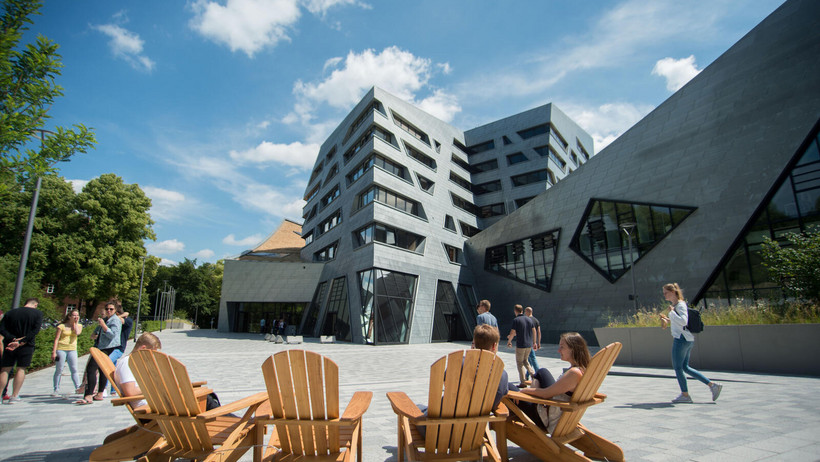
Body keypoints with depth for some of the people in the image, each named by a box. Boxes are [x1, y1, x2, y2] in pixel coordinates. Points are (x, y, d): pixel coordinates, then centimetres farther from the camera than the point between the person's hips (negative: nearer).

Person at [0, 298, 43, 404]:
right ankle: (14, 396, 6)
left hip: (10, 345, 2)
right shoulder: (38, 313, -4)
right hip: (26, 346, -2)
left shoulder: (10, 313, 6)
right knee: (21, 369, 6)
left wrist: (13, 339, -10)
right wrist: (21, 342, -11)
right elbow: (35, 330, -14)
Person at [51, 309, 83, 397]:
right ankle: (56, 390, 9)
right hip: (61, 349, -2)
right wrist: (54, 352, -8)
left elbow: (77, 332, -12)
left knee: (74, 370, -1)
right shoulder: (62, 326, 1)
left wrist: (76, 323, -1)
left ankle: (78, 387, -4)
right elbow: (56, 339, -1)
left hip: (72, 350, 2)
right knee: (59, 369, 1)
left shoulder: (79, 325, 10)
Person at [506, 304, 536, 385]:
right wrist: (534, 342, 20)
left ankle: (523, 382, 4)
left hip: (520, 344, -6)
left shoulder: (516, 320, -12)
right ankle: (533, 374, 5)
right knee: (525, 361, 22)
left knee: (520, 363, 6)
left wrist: (509, 341, 5)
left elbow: (512, 333, -12)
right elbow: (534, 331, 10)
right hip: (529, 345, 6)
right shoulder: (529, 319, 6)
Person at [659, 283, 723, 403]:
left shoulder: (680, 305, -13)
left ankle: (685, 395, 10)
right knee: (685, 367, 16)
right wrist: (669, 320, 14)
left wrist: (672, 312, -19)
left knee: (677, 367, 0)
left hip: (681, 339, -10)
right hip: (688, 339, 10)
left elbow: (683, 321, -26)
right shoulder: (675, 305, 15)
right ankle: (712, 384, 16)